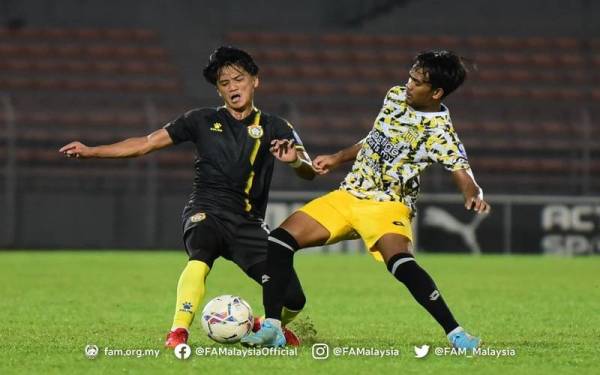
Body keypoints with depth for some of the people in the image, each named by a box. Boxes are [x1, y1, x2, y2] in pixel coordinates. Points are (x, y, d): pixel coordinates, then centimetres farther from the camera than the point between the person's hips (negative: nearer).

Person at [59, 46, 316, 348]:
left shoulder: (274, 128, 8)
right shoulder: (203, 121, 9)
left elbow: (309, 173, -3)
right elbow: (146, 144, 9)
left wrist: (294, 159, -28)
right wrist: (91, 151, 1)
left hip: (248, 222, 2)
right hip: (207, 211, -2)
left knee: (293, 299, -6)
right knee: (201, 257, -38)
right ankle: (177, 333, -41)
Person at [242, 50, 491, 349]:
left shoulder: (440, 132, -12)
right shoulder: (395, 97, 7)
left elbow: (464, 175, -22)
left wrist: (474, 196, -43)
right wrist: (337, 159, 26)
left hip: (387, 204, -7)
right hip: (348, 194, 7)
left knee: (402, 263, -35)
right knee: (279, 241, -7)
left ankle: (455, 333, -27)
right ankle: (272, 329, -4)